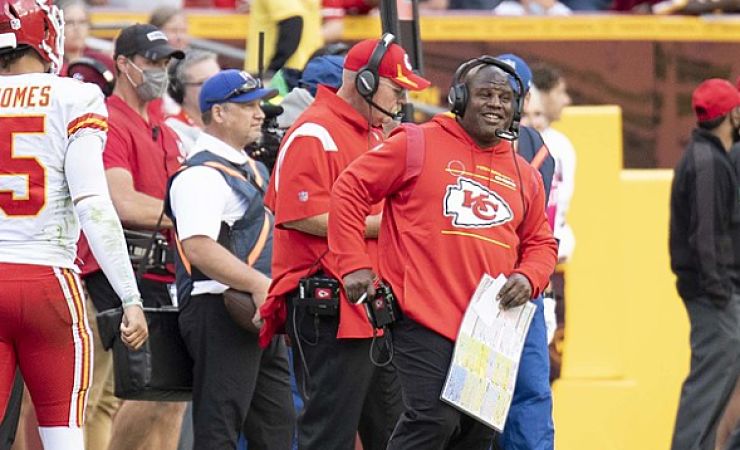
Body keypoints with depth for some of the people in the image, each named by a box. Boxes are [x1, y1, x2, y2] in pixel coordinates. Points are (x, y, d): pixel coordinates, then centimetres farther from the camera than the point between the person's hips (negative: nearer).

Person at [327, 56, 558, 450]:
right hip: (424, 319, -6)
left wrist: (528, 277, 1)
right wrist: (354, 265, -7)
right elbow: (349, 189, 0)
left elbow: (540, 243, 23)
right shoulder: (417, 146, -1)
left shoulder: (524, 174, 15)